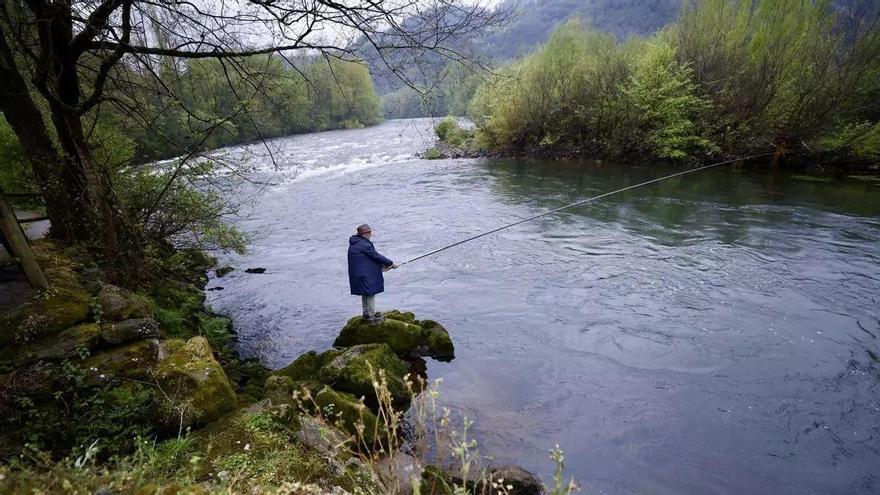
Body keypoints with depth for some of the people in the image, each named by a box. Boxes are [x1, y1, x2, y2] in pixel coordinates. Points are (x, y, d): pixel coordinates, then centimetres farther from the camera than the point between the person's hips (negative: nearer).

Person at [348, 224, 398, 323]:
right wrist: (391, 263, -6)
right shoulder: (365, 245, -21)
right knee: (370, 293, 1)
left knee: (365, 293, 20)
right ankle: (371, 316, 8)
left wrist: (381, 266, 12)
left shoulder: (355, 244, 11)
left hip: (358, 275, 10)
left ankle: (366, 313, 31)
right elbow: (377, 256, -17)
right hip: (366, 275, -10)